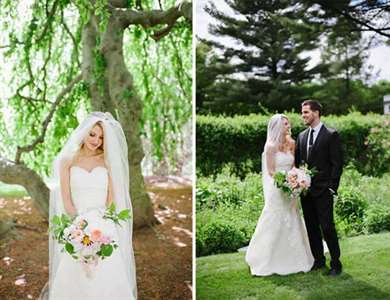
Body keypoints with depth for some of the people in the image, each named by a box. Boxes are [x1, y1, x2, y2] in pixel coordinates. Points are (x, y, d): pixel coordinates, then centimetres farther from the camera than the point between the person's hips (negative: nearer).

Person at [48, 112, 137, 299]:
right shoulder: (68, 160, 6)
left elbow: (112, 197, 4)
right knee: (74, 279, -6)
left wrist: (100, 226, -10)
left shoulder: (107, 161, 8)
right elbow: (66, 199, -1)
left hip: (104, 226, 0)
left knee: (108, 277, -7)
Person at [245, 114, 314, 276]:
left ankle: (292, 258, 23)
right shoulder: (271, 146, -11)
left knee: (292, 223, 11)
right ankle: (268, 260, 15)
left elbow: (292, 165, 11)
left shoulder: (291, 143, 7)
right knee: (274, 224, 1)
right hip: (276, 188, -6)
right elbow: (271, 171, -11)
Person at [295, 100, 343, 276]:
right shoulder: (302, 136, 13)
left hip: (323, 190, -6)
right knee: (311, 227, 11)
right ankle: (318, 260, 23)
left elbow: (337, 163, -9)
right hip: (305, 189, 6)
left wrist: (331, 187, -13)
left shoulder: (331, 135, -6)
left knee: (327, 227, -4)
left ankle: (335, 263, 8)